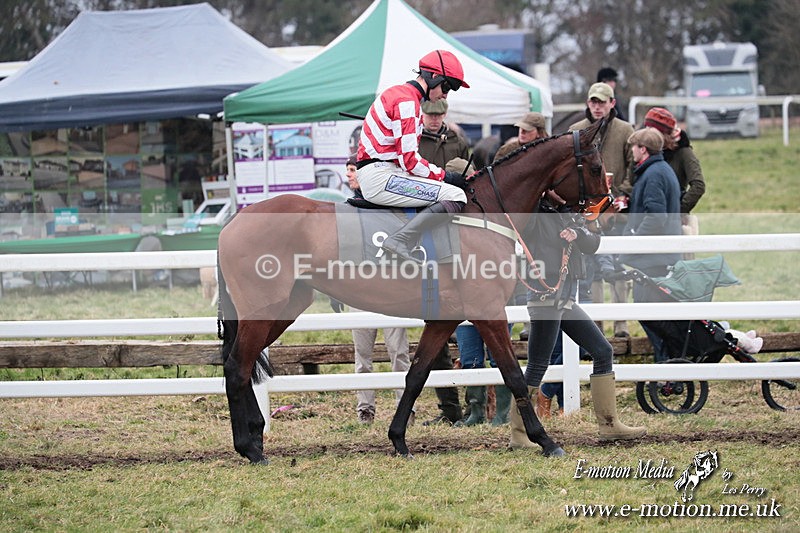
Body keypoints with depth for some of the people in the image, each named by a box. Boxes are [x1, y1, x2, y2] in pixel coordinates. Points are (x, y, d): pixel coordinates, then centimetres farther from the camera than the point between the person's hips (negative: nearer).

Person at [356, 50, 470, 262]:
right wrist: (445, 176, -6)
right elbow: (409, 161, -17)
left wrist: (439, 172, 12)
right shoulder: (407, 101, -13)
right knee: (455, 196, -19)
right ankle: (400, 241, -29)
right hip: (380, 176, -11)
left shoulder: (398, 94, 20)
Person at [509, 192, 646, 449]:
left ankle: (609, 425, 17)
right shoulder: (534, 215, -5)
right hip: (545, 299, -8)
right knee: (537, 367, -9)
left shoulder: (570, 218, 17)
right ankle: (518, 435, -5)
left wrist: (577, 234, -14)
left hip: (567, 301, 8)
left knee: (603, 351, 10)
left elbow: (593, 244, 6)